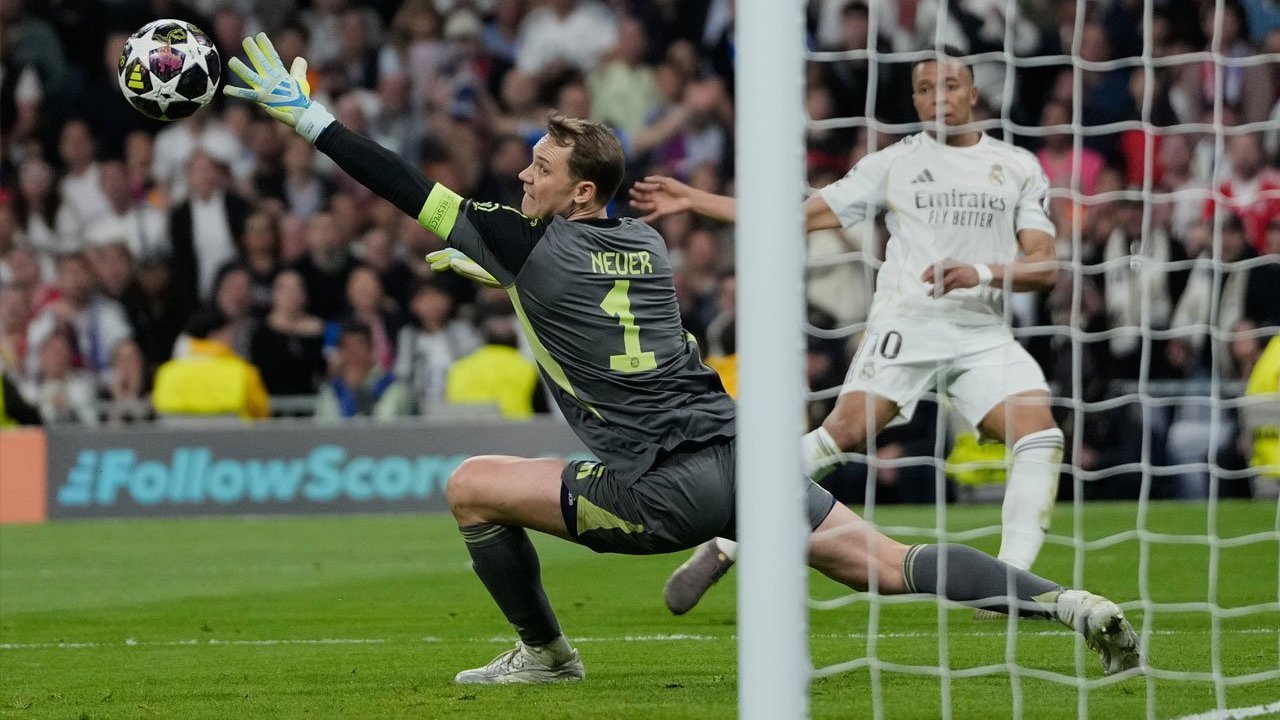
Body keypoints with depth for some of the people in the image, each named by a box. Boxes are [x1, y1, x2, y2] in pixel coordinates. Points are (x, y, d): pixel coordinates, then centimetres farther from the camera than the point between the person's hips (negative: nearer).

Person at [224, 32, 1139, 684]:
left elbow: (412, 191, 1)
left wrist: (310, 116, 7)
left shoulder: (534, 246, -2)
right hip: (738, 457, 7)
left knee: (472, 486, 8)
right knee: (892, 565, 0)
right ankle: (1071, 605, -15)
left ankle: (543, 652, 19)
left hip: (664, 490, -7)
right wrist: (492, 269, 46)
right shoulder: (647, 244, 18)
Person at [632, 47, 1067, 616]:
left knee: (1039, 435, -19)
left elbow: (1045, 266, 4)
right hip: (905, 323, -2)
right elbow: (802, 215, 12)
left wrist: (981, 273, -15)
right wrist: (694, 201, 9)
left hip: (984, 333, 2)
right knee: (847, 430, -22)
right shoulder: (894, 163, 10)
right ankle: (724, 547, -17)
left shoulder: (1019, 168, 12)